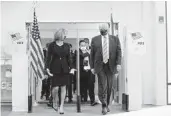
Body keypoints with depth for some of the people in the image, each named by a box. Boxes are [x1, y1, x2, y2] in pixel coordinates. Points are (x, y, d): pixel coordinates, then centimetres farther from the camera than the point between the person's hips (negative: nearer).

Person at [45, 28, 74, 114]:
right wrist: (47, 67, -12)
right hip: (55, 69, -3)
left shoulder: (66, 46, 8)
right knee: (55, 88, -6)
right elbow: (49, 57, -3)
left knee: (63, 87, 2)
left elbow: (68, 58, 10)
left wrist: (71, 67, 2)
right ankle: (54, 102, 22)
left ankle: (61, 106, 10)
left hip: (64, 69, 3)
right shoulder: (52, 45, -1)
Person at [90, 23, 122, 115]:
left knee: (109, 87, 7)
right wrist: (92, 67, -1)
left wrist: (118, 64, -8)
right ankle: (104, 106, -2)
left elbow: (119, 52, 4)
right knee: (102, 86, -9)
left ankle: (107, 105, 22)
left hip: (111, 66, 1)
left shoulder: (115, 39, 8)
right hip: (100, 66, -1)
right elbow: (92, 54, 5)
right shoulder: (95, 40, 6)